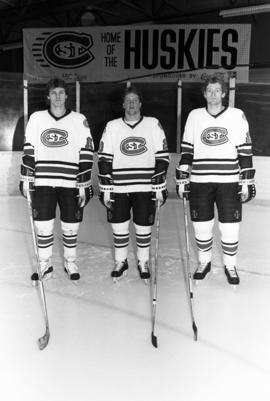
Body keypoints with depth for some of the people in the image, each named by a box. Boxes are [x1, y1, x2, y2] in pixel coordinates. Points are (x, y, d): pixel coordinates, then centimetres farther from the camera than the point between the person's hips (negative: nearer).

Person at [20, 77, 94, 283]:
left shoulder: (79, 120, 0)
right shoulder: (36, 118, 6)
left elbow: (86, 155, -2)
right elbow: (29, 151, 9)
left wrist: (84, 185, -5)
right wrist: (26, 180, 4)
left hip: (70, 184, -1)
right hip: (43, 183, 1)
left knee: (70, 227, 8)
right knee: (43, 227, 4)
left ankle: (70, 263, 29)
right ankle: (45, 265, 24)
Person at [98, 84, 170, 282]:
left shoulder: (153, 124, 2)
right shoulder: (112, 126, 4)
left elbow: (162, 157, 1)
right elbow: (104, 160, 3)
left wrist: (160, 187, -4)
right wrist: (105, 190, -1)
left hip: (145, 188, -1)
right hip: (118, 188, 1)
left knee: (144, 228, 8)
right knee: (119, 228, 9)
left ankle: (143, 262, 29)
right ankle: (121, 262, 30)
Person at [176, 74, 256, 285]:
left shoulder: (237, 116, 2)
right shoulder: (194, 116, 6)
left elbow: (245, 150, 2)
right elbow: (186, 149, 8)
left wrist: (247, 181, -2)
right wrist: (182, 178, 4)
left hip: (229, 181, -1)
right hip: (199, 181, 1)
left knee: (230, 228, 2)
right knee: (202, 226, 8)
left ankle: (230, 265, 25)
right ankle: (204, 262, 31)